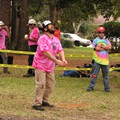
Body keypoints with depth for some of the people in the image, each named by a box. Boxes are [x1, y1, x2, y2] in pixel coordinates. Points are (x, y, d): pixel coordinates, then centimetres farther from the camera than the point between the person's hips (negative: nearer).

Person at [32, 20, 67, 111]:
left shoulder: (56, 39, 8)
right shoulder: (43, 38, -18)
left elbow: (60, 50, 1)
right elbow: (45, 52, -28)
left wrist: (63, 59, -20)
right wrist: (57, 61, -31)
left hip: (50, 66, 8)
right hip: (41, 65, -8)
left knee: (51, 84, 12)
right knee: (41, 84, -10)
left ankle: (44, 101, 26)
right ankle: (37, 104, -5)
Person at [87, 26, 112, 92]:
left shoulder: (106, 41, 13)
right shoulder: (95, 40, 2)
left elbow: (109, 47, -5)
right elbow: (97, 48, -15)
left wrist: (102, 46, -11)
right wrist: (106, 48, -6)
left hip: (105, 61, 3)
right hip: (97, 60, -3)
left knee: (105, 75, 9)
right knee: (94, 74, -4)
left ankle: (107, 87, 15)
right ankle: (91, 87, 1)